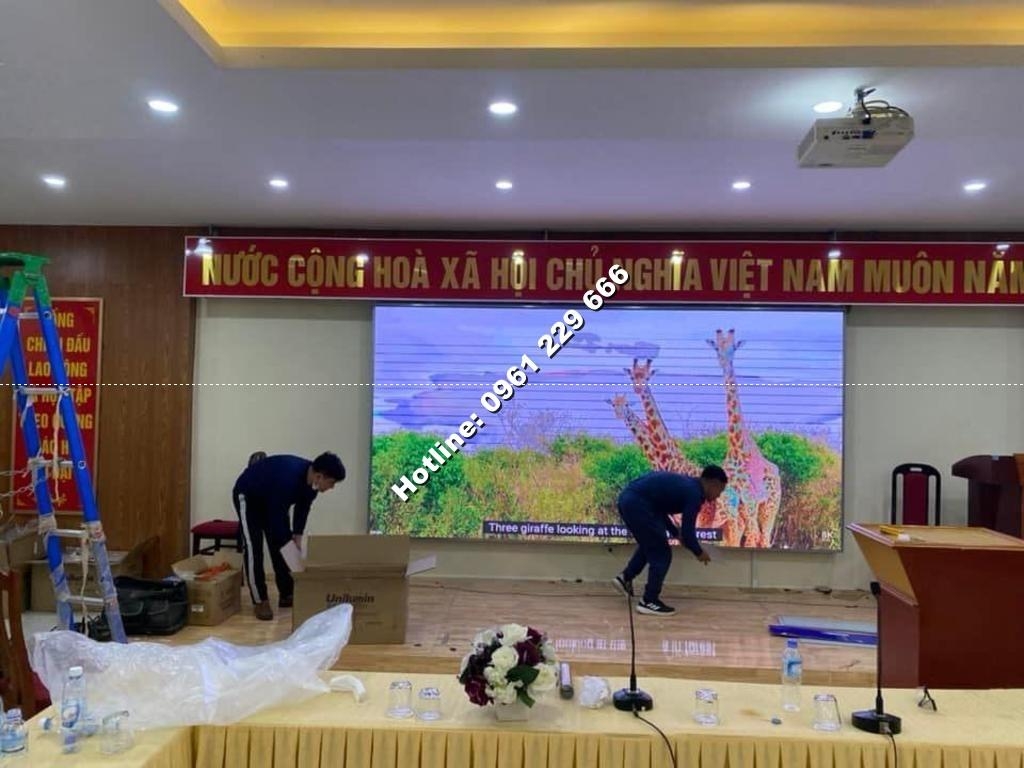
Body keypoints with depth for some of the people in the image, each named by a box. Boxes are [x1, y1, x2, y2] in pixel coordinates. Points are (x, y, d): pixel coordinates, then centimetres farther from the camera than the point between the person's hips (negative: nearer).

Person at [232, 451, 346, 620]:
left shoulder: (310, 480, -18)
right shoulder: (288, 478, -42)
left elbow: (302, 508, -3)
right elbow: (277, 515, -36)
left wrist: (297, 534, -12)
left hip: (270, 497, 8)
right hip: (247, 495, -8)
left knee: (281, 544, 3)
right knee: (253, 547, -14)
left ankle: (287, 595, 11)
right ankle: (260, 601, -8)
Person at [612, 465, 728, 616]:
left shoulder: (685, 484, 21)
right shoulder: (694, 494, -7)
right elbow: (688, 530, -7)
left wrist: (676, 533, 29)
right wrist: (699, 553, 10)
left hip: (628, 498, 10)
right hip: (636, 503, -10)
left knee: (650, 544, 30)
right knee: (661, 554, 3)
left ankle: (625, 577, 35)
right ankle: (649, 602, 10)